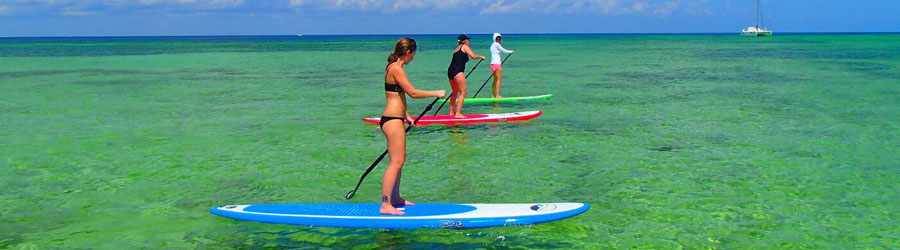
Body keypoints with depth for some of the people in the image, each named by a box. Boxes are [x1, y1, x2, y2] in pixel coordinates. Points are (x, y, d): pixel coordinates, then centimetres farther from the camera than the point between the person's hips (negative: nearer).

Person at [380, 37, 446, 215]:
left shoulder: (393, 67, 16)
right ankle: (385, 205, -10)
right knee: (396, 161, -10)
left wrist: (404, 115, 26)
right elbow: (413, 92, -19)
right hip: (392, 120, -11)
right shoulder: (396, 68, -15)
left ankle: (395, 198, 29)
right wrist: (436, 93, -9)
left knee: (400, 160, 18)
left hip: (394, 119, 11)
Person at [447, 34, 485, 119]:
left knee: (455, 92, 21)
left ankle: (452, 112, 26)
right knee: (462, 92, -8)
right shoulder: (465, 47, 3)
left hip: (450, 71, 9)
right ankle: (458, 113, -16)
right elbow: (473, 56, -8)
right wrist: (480, 56, 9)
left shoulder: (456, 49, 25)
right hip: (458, 71, -9)